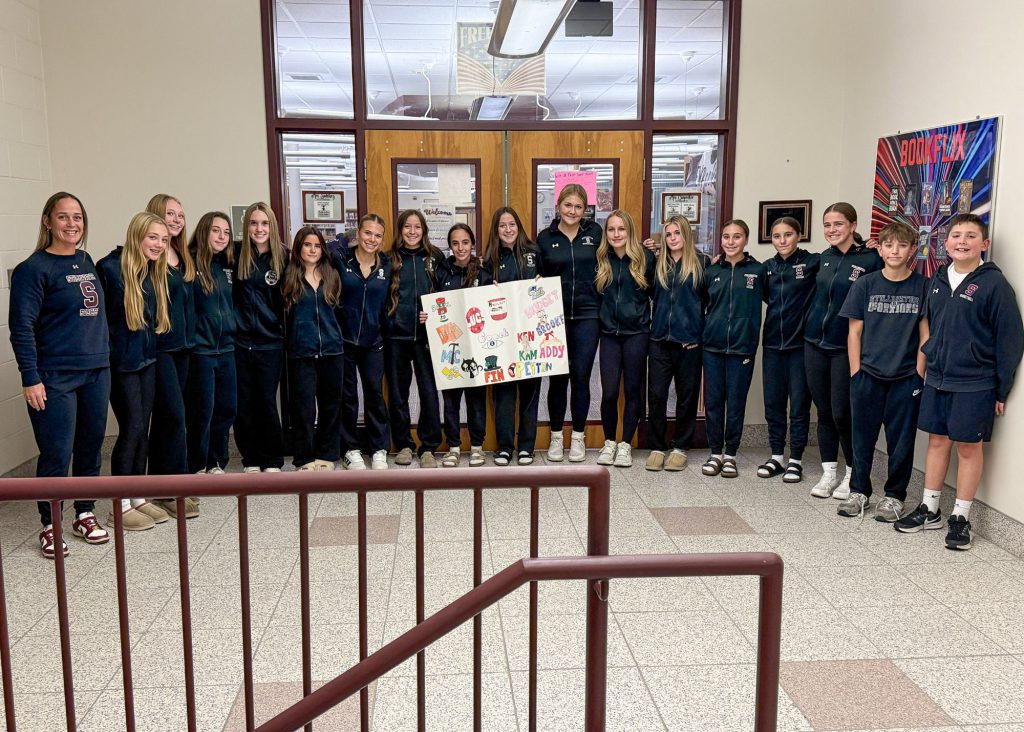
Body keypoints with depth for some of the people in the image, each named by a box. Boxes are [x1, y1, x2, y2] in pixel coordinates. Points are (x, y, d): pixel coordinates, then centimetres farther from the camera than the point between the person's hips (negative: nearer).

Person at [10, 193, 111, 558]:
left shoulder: (87, 261, 11)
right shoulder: (34, 268, -8)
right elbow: (21, 326, -11)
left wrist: (104, 359, 14)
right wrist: (30, 379, -15)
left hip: (96, 372, 6)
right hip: (55, 378, -6)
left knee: (91, 445, 12)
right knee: (57, 454, -2)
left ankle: (85, 514, 27)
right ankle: (49, 526, 13)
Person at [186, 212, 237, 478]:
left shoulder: (228, 265, 11)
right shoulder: (191, 263, -10)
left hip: (226, 347, 6)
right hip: (200, 348, -6)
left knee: (227, 407, 10)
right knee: (202, 410, 0)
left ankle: (216, 463, 23)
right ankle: (197, 467, 13)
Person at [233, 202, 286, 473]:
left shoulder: (282, 257, 0)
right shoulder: (237, 256, 0)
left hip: (270, 342, -1)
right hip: (240, 340, 1)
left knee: (267, 402, 2)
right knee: (243, 403, 6)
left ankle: (272, 460, 15)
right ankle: (250, 458, 20)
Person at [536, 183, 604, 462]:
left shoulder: (595, 233, 4)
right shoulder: (545, 238, 4)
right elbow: (538, 278, 9)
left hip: (587, 316, 0)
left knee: (581, 377, 4)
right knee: (557, 378, 6)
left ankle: (578, 437, 18)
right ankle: (556, 436, 19)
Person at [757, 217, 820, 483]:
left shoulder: (813, 262, -6)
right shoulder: (767, 267, 9)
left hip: (800, 343, -4)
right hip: (772, 343, 4)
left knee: (799, 403, 4)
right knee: (773, 401, 9)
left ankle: (796, 459, 15)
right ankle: (777, 456, 22)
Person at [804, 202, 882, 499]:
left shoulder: (870, 259, -9)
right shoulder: (825, 258, 9)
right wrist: (810, 326, 13)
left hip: (846, 347, -5)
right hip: (815, 343, 5)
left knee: (842, 412, -3)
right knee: (823, 410, 9)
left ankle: (853, 474, 15)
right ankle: (829, 473, 20)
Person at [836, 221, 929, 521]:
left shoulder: (922, 286, 0)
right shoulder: (865, 285, 2)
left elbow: (925, 333, 2)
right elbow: (855, 331, 3)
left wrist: (920, 374, -3)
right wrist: (856, 373, -1)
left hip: (906, 376, -1)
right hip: (867, 373, 1)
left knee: (901, 438, 6)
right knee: (863, 436, 8)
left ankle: (894, 496, 20)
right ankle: (859, 491, 22)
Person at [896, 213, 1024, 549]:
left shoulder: (994, 284, -11)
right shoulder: (938, 281, 7)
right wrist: (929, 363, 14)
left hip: (974, 385, -5)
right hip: (936, 380, 5)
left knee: (969, 447, 4)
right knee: (937, 441, 12)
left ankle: (961, 517, 14)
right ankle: (929, 509, 23)